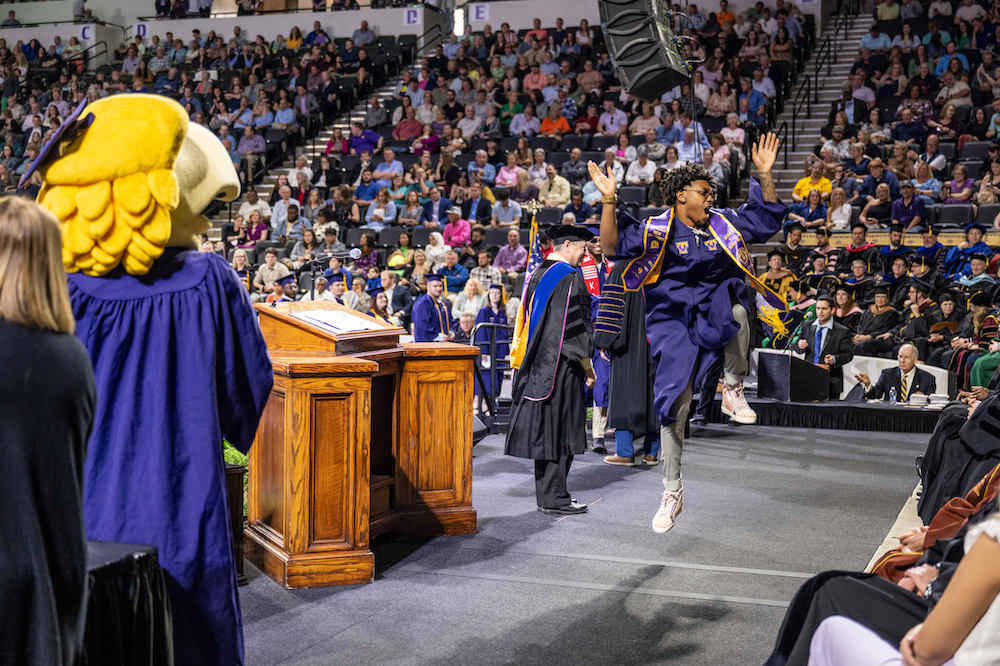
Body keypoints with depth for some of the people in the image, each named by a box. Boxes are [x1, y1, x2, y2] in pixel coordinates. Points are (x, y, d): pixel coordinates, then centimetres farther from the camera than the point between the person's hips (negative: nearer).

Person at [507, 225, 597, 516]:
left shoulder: (537, 275, 13)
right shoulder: (569, 278, -14)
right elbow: (574, 329, -18)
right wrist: (588, 369, -9)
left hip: (537, 367, 9)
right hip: (561, 369, -9)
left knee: (544, 429, 12)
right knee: (558, 432, -3)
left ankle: (546, 496, 18)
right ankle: (554, 499, 1)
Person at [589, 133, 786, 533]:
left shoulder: (723, 224, 8)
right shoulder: (657, 230, -3)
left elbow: (767, 219, 12)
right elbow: (613, 247, -13)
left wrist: (764, 175, -1)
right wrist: (609, 201, -25)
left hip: (718, 310, 2)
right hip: (676, 323, -2)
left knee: (737, 310, -38)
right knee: (673, 406, -2)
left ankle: (734, 390, -12)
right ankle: (672, 492, 14)